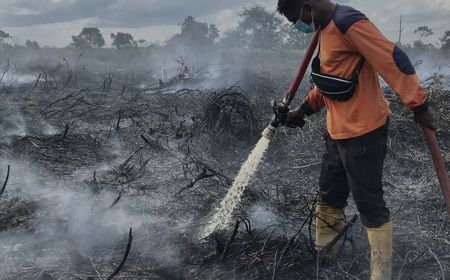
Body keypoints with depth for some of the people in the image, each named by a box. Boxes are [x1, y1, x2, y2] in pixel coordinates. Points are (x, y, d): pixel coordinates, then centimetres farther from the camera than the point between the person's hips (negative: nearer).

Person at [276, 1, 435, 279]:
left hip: (363, 132, -10)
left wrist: (418, 104, -24)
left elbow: (392, 59, -22)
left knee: (370, 204, 0)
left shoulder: (348, 23, -19)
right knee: (330, 198, 19)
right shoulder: (326, 29, 13)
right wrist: (303, 110, 23)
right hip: (338, 132, 10)